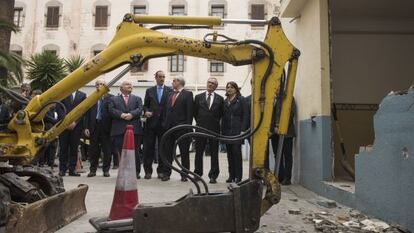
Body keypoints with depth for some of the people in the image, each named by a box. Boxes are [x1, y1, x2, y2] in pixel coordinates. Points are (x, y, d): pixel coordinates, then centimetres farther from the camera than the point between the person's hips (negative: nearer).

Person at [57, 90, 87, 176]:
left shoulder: (82, 95, 10)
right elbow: (58, 108, 1)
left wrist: (75, 122, -9)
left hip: (76, 125, 0)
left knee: (74, 148, 0)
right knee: (63, 147, 1)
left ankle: (72, 169, 5)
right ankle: (62, 169, 8)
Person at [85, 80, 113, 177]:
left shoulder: (110, 97, 3)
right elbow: (87, 114, 7)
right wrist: (86, 127, 1)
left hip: (106, 126, -2)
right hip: (94, 126, 2)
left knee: (107, 150, 3)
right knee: (93, 150, 7)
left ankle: (106, 170, 14)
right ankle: (93, 170, 17)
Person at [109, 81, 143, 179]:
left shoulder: (137, 99, 19)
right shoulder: (114, 99, 17)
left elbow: (140, 109, 2)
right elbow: (111, 110, 0)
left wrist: (131, 114, -16)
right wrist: (121, 115, -16)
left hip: (134, 129, 0)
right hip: (119, 129, 0)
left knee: (135, 151, 1)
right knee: (121, 151, 1)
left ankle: (136, 172, 9)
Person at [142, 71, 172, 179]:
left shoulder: (170, 91, 6)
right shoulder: (149, 91, 12)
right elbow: (145, 105, 12)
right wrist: (146, 112, -8)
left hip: (164, 123, -1)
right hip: (151, 123, 1)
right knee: (148, 147, 2)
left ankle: (161, 170, 15)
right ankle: (148, 170, 11)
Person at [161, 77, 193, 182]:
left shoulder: (188, 94, -2)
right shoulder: (171, 94, 16)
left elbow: (190, 111, -8)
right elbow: (167, 110, 15)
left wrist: (188, 126, -14)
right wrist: (165, 124, 7)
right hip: (169, 126, 6)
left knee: (184, 152, 3)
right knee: (168, 151, 8)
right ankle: (166, 173, 15)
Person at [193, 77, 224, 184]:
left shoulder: (220, 99, 6)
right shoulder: (198, 97, 8)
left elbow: (221, 113, 11)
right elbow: (195, 112, 12)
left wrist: (216, 122, 7)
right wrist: (199, 122, 9)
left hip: (214, 128, -1)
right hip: (201, 128, 1)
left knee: (214, 153, 3)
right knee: (199, 152, 6)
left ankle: (213, 176, 10)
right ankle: (197, 174, 17)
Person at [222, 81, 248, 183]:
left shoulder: (241, 100, -1)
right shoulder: (225, 101, 15)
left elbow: (245, 116, -5)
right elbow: (223, 117, 15)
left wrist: (243, 130, -12)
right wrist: (222, 130, 8)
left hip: (237, 131, -5)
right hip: (227, 131, 5)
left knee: (237, 152, -4)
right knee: (230, 153, 7)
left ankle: (238, 176, 3)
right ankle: (231, 175, 14)